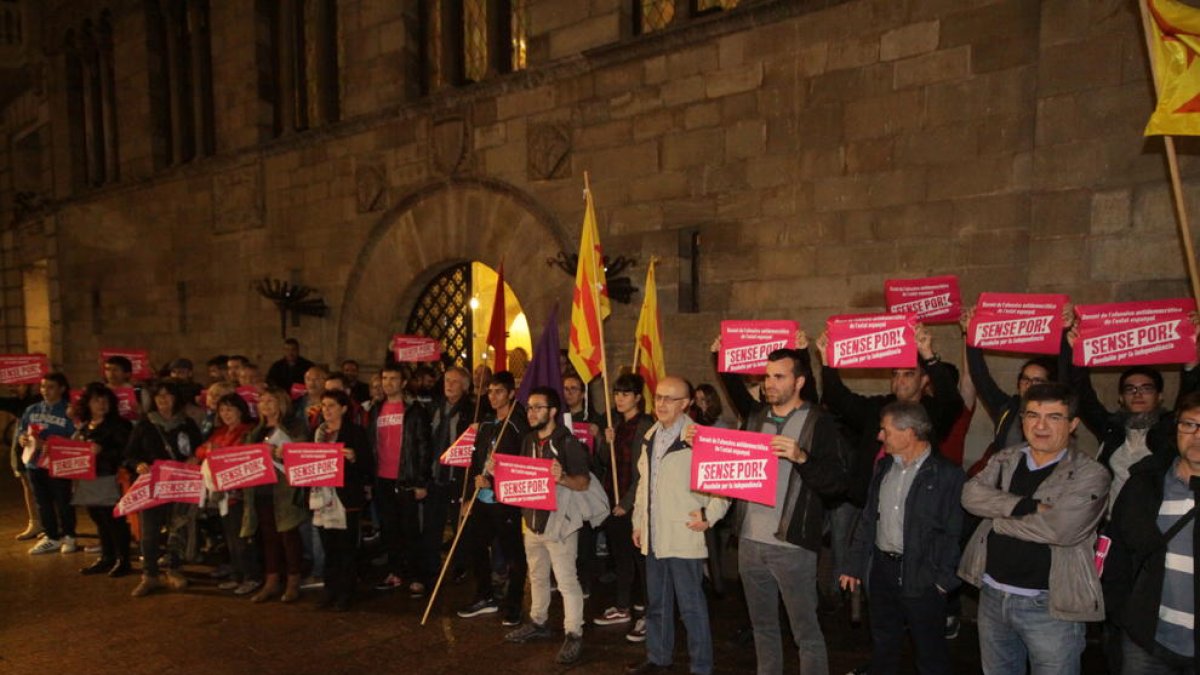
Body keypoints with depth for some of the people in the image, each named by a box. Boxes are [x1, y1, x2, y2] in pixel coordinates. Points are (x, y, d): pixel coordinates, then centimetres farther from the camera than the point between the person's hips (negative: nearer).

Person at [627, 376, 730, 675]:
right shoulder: (650, 436, 11)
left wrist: (709, 516, -17)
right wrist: (638, 522, 19)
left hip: (683, 536, -7)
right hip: (653, 536, 7)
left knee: (691, 606, 2)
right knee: (656, 603, 19)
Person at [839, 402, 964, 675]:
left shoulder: (947, 474, -12)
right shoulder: (884, 466, 8)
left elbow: (955, 532, -11)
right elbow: (868, 518, 11)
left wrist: (945, 578, -14)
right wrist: (855, 565, 9)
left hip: (922, 576, -5)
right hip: (882, 568, 6)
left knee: (930, 652, 10)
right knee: (883, 643, 18)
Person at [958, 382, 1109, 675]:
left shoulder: (1090, 475, -10)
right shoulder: (1004, 459, 6)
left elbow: (1060, 528, -23)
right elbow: (971, 494, -9)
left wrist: (996, 516, -10)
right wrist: (1025, 505, -23)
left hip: (1049, 605, -5)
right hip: (992, 594, 5)